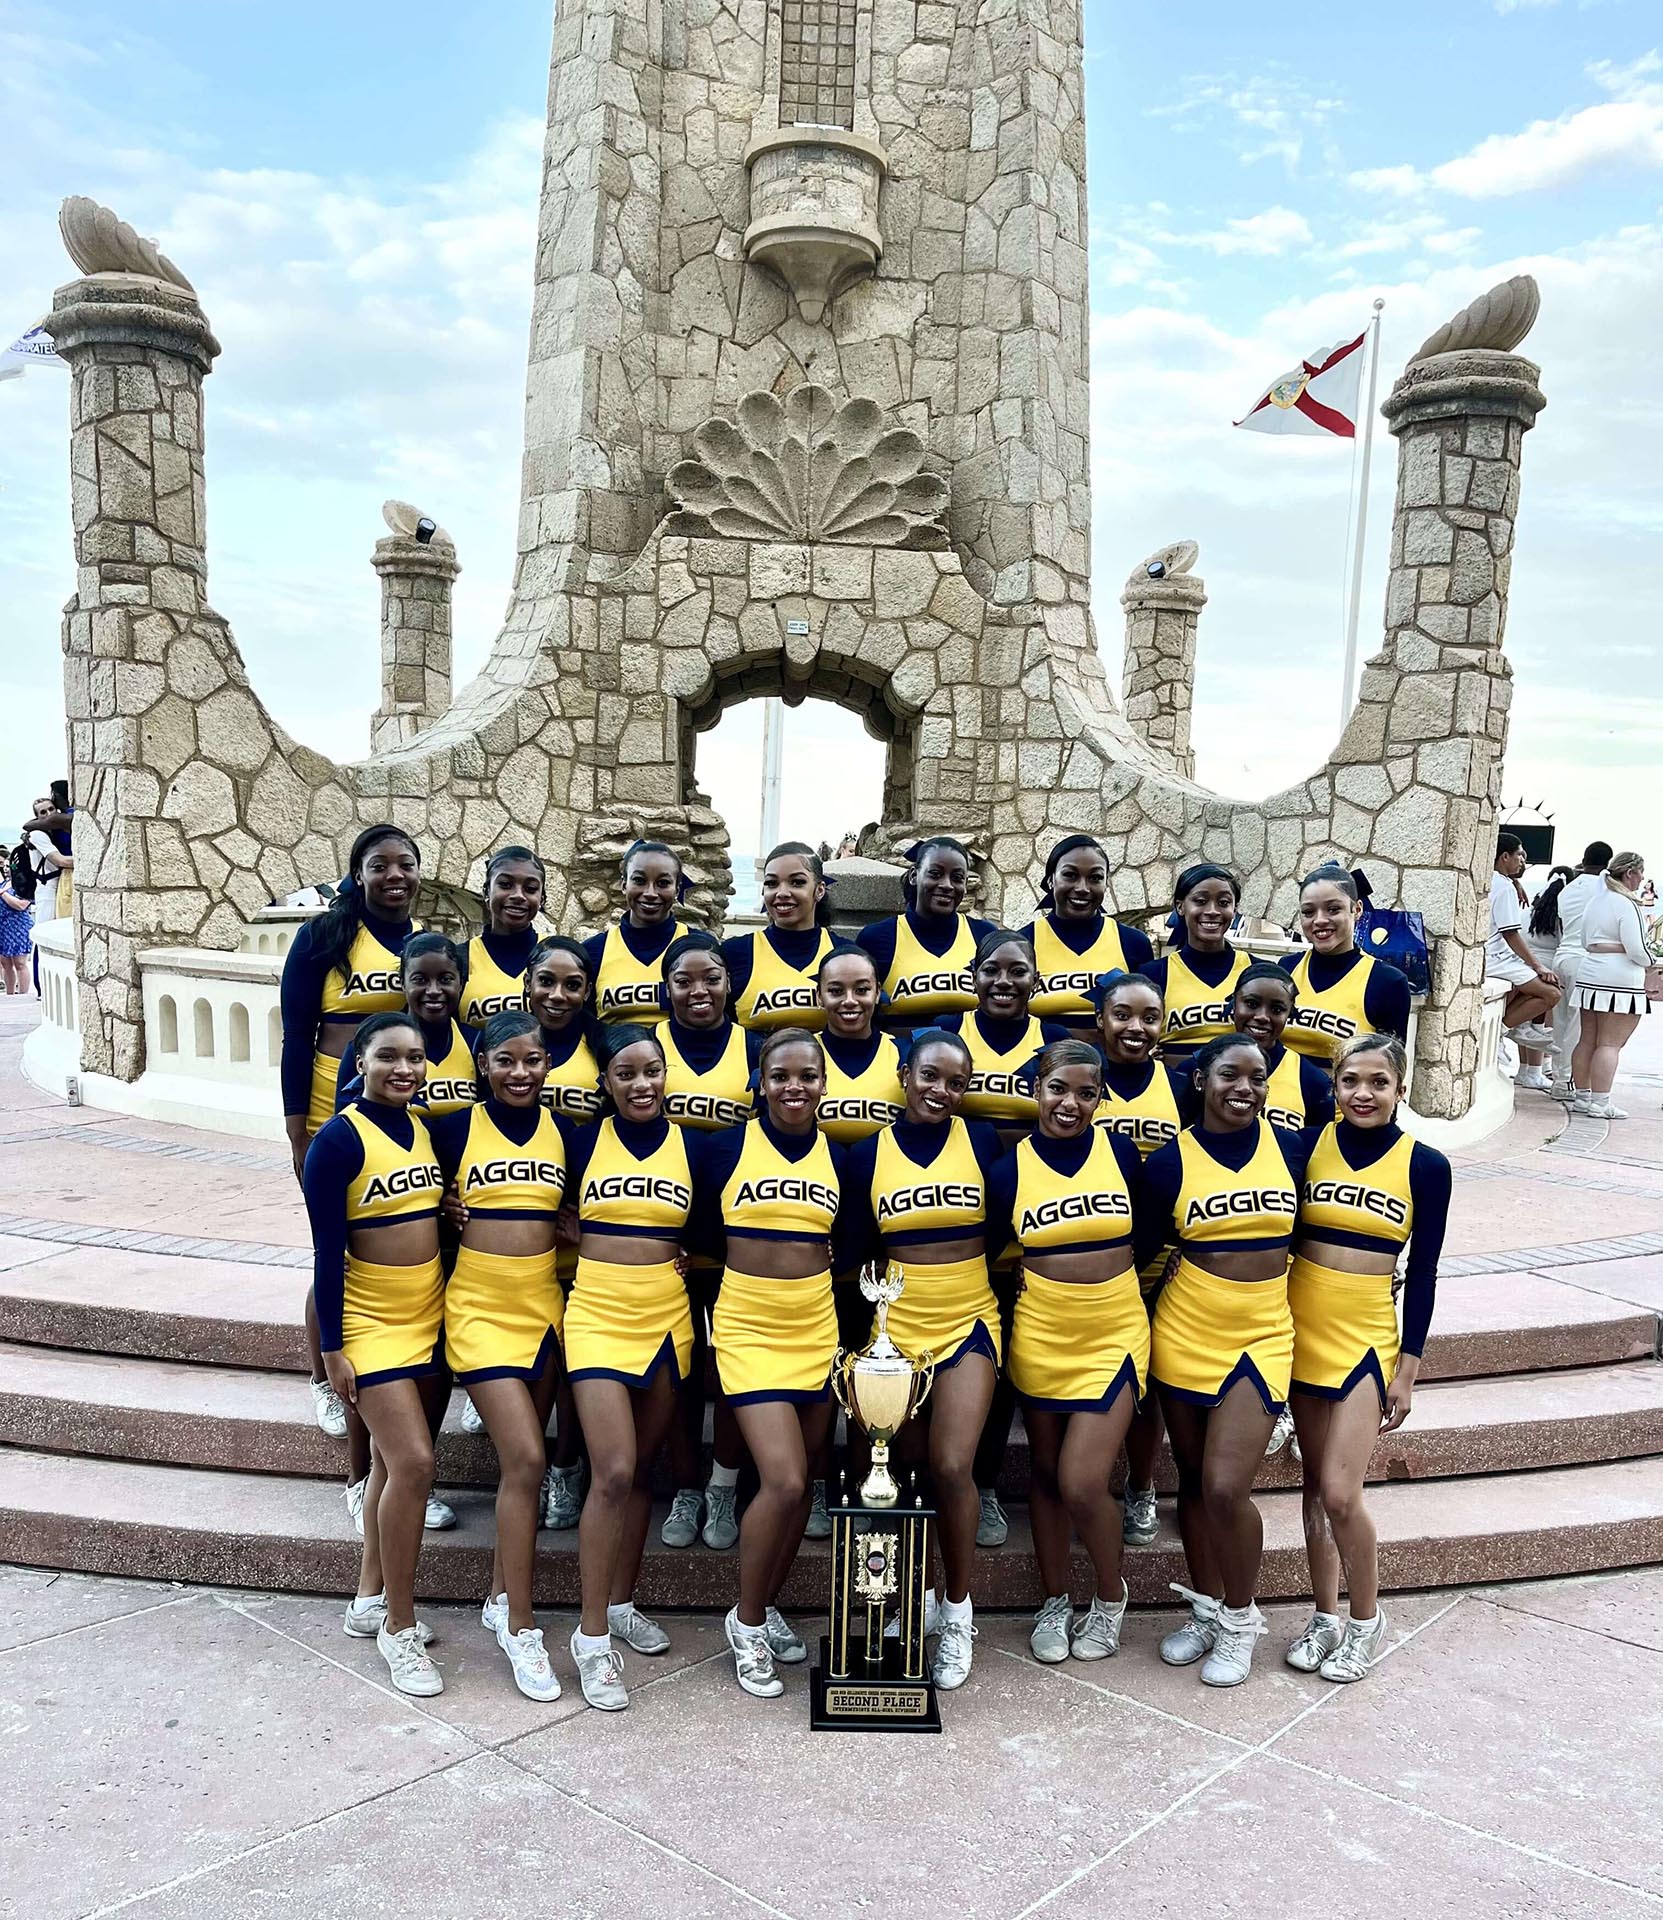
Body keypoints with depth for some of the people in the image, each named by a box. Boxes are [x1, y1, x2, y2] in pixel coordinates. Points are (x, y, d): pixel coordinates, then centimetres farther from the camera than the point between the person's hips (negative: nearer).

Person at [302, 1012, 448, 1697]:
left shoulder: (427, 1128, 5)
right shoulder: (340, 1139, -14)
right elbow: (327, 1251, -13)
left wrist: (458, 1311, 13)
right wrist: (332, 1348, -12)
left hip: (431, 1318, 6)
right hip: (372, 1323, -6)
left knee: (396, 1461, 14)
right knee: (413, 1463, -12)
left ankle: (371, 1600, 29)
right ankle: (399, 1628, 3)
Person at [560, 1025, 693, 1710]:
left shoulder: (691, 1146, 4)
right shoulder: (583, 1141, -1)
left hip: (667, 1318, 3)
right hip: (598, 1314, -2)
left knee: (641, 1468, 12)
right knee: (612, 1472, -10)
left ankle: (620, 1603, 29)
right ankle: (592, 1634, 1)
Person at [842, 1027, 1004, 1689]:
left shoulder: (981, 1139, -2)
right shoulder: (869, 1153, 0)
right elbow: (859, 1252, 3)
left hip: (968, 1319, -1)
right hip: (895, 1324, 2)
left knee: (952, 1467, -13)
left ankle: (957, 1609, 8)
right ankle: (919, 1596, 31)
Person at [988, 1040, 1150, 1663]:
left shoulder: (1120, 1151, -3)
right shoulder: (1010, 1167, -5)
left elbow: (1145, 1234, 9)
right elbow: (990, 1253, 7)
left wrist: (1108, 1270, 3)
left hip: (1114, 1332, -1)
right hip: (1040, 1332, 1)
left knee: (1082, 1483, -8)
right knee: (1046, 1474, 13)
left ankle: (1111, 1596, 20)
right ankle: (1054, 1603, 33)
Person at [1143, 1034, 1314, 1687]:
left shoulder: (1292, 1147, -1)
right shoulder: (1170, 1161, -5)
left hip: (1262, 1334, -1)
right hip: (1184, 1333, 1)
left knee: (1226, 1486, -10)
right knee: (1193, 1481, 12)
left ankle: (1239, 1617, 14)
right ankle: (1205, 1610, 32)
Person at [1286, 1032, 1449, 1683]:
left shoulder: (1425, 1165, -5)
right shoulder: (1308, 1145, -3)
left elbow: (1423, 1274, -1)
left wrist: (1408, 1369, -2)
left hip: (1367, 1337, -2)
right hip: (1302, 1329, 2)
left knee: (1340, 1493, -7)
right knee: (1315, 1483, 11)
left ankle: (1366, 1620, 16)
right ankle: (1326, 1617, 27)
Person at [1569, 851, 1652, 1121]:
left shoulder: (1595, 901, 14)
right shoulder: (1627, 905, -12)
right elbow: (1636, 949, -15)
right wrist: (1649, 961, 4)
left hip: (1589, 977, 8)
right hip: (1620, 980, -8)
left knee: (1587, 1040, 10)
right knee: (1610, 1043, -6)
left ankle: (1582, 1097, 14)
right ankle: (1600, 1103, -6)